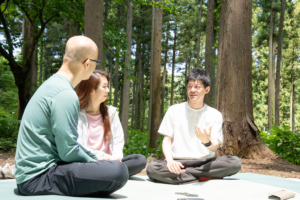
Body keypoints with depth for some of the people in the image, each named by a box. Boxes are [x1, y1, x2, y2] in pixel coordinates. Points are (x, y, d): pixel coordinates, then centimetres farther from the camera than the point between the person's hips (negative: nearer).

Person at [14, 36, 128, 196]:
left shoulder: (53, 84, 13)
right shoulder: (65, 94, -18)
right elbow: (68, 151, -21)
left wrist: (96, 159, 15)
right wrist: (96, 163, -3)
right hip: (38, 176, -10)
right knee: (118, 171, -25)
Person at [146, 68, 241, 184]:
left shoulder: (215, 115, 7)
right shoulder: (174, 110, 8)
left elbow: (215, 147, -3)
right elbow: (167, 139, 3)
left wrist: (207, 142, -29)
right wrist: (170, 160, -18)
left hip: (204, 162, 1)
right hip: (177, 162, 0)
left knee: (235, 163, -26)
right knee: (152, 168, -31)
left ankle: (184, 173, -20)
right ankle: (204, 177, -21)